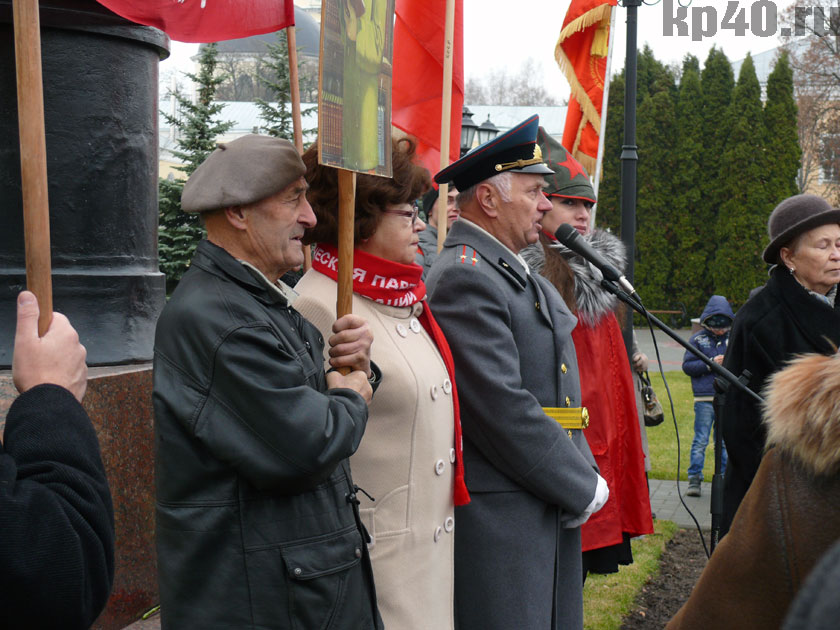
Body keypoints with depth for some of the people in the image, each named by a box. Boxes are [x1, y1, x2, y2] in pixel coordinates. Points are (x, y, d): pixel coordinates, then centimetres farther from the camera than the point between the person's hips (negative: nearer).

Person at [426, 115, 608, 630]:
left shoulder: (522, 276, 17)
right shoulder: (463, 277, -16)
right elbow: (504, 409, -22)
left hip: (553, 508, 10)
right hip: (499, 516, -10)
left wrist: (585, 476, 8)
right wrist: (583, 487, -13)